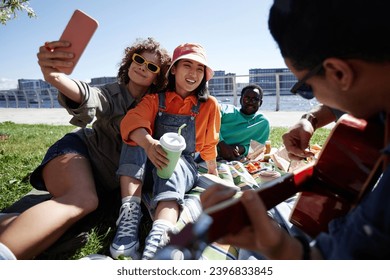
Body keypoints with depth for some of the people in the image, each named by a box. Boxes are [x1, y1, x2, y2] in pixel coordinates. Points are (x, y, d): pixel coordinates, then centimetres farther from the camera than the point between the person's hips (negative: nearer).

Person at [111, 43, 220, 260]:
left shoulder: (209, 105, 0)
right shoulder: (155, 98, -3)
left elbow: (208, 145, 10)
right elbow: (132, 121, -22)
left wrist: (214, 173, 17)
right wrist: (148, 143, -43)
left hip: (184, 166, -1)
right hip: (148, 162, 2)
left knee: (173, 168, -36)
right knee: (136, 141, -28)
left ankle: (159, 238, -59)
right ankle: (130, 214, -39)